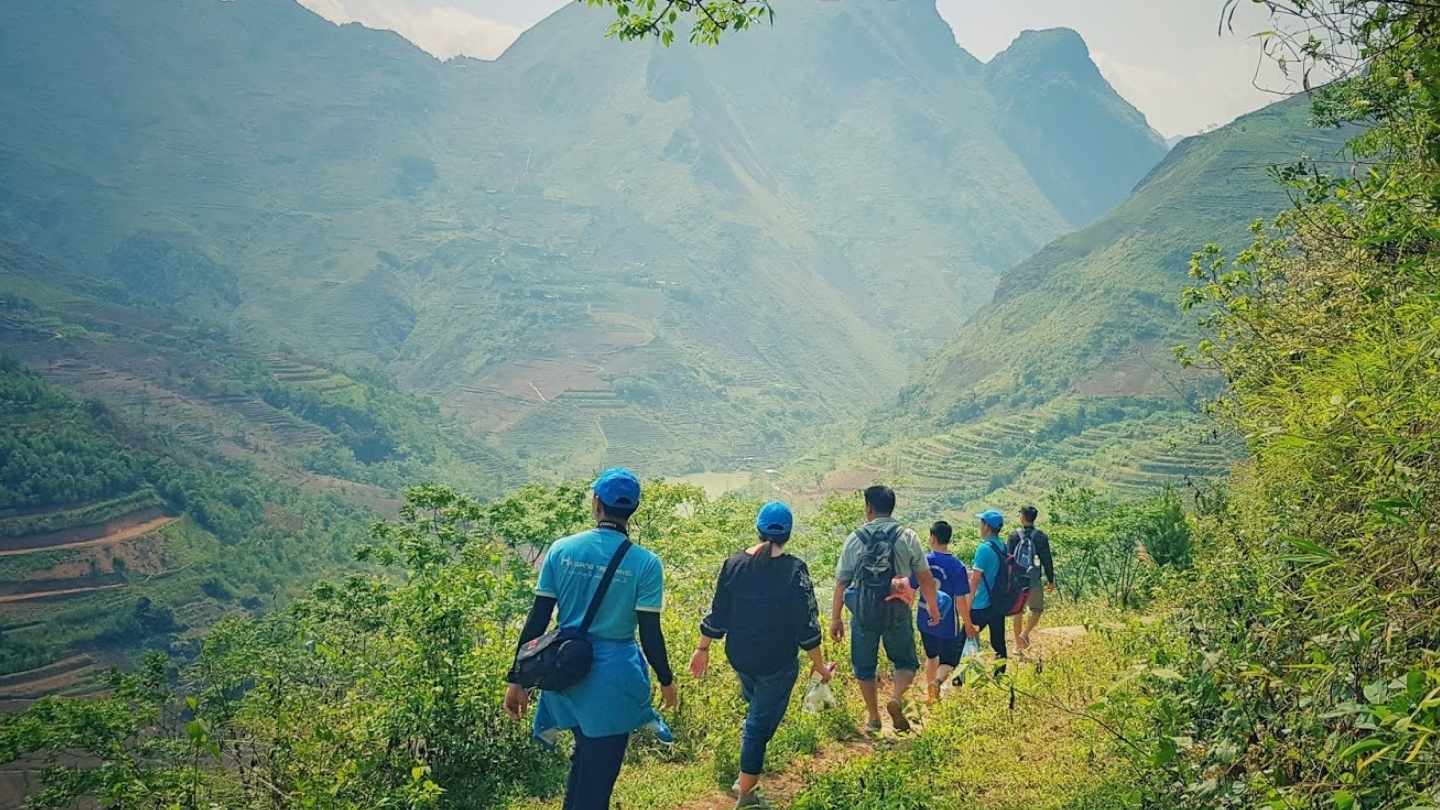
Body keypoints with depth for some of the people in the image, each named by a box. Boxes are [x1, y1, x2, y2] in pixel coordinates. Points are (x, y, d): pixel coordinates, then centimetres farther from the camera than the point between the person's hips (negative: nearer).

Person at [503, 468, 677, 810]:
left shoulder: (562, 550, -4)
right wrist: (666, 681, 6)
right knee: (598, 774, 12)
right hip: (613, 678, -2)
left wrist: (518, 679, 5)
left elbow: (537, 620, -2)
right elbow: (650, 633, -10)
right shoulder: (645, 563, -11)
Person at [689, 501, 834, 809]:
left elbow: (717, 615, 1)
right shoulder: (795, 570, -17)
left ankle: (747, 775, 35)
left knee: (756, 705, 29)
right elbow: (807, 625, -12)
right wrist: (818, 665, -1)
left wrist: (703, 648, 13)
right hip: (777, 663, -4)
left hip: (740, 657, 4)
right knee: (761, 723, 6)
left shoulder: (734, 564, -6)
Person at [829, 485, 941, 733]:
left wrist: (835, 619, 7)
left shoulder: (854, 539, -2)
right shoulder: (907, 537, -3)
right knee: (905, 662, 16)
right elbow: (925, 577, 1)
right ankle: (897, 697, -10)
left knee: (864, 666, 16)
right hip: (897, 613, 0)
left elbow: (841, 583, 0)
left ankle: (873, 717, 22)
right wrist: (933, 607, 15)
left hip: (863, 613, 1)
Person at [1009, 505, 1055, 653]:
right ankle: (1025, 634, -14)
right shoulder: (1041, 537, -5)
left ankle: (1018, 644, 18)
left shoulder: (1013, 536, -2)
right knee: (1036, 610, 10)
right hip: (1033, 581, -2)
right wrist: (1051, 580, 7)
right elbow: (1047, 560, -2)